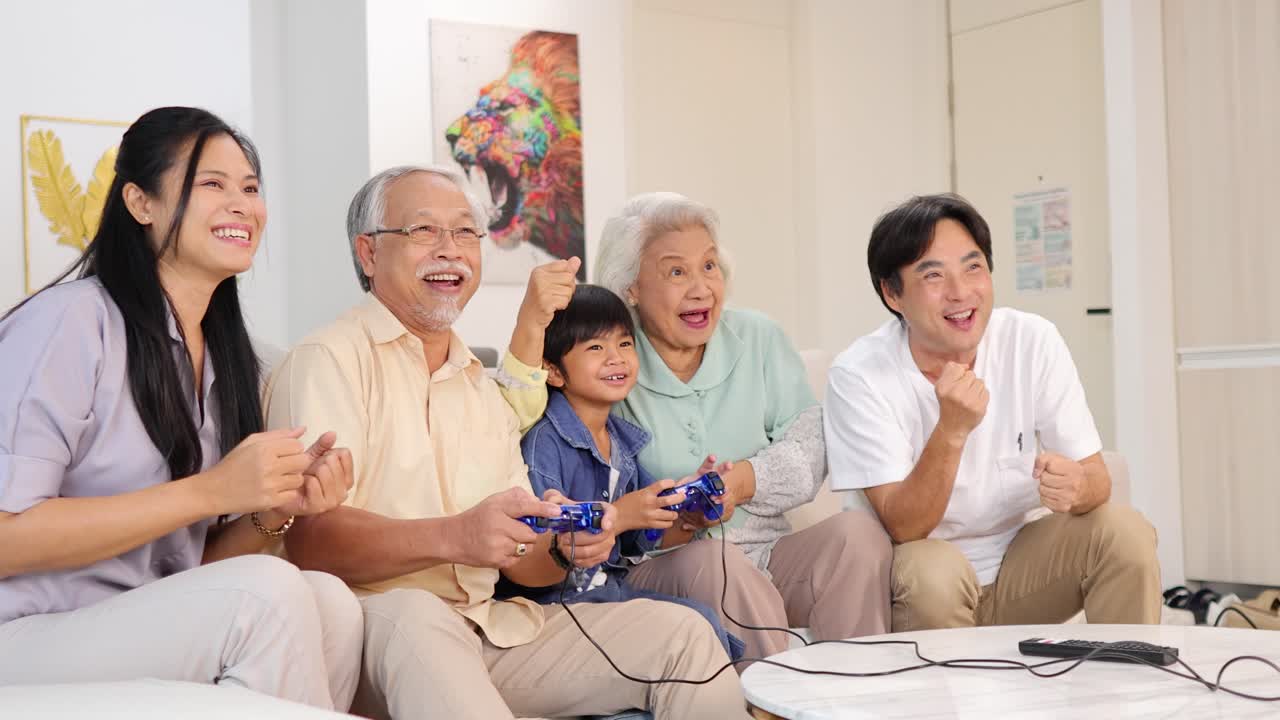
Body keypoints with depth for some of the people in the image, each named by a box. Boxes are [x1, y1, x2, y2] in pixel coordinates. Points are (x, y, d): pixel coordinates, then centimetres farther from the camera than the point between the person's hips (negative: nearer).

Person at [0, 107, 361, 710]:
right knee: (267, 591, -27)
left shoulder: (225, 357, 11)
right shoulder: (73, 320, -12)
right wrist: (209, 492, -20)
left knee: (330, 601, -20)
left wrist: (275, 510, -7)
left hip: (154, 635, 7)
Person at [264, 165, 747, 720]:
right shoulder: (327, 361, -4)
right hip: (373, 624, -6)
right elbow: (306, 538, -18)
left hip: (490, 627, 7)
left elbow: (520, 558, 15)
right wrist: (452, 537, -32)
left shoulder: (484, 386, 20)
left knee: (679, 630, -7)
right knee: (415, 619, -40)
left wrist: (565, 545, -8)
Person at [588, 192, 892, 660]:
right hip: (661, 569, -4)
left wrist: (746, 481, -16)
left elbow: (809, 445, 2)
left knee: (857, 529, -22)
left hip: (768, 556, 4)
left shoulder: (759, 339, 10)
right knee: (711, 561, -36)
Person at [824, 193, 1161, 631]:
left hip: (1021, 560, 3)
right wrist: (952, 431, -38)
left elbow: (1096, 476, -8)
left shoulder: (1034, 341, -11)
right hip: (922, 580, -3)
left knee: (1126, 532, -20)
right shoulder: (858, 377, -19)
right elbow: (903, 527, -21)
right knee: (932, 568, -34)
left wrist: (1077, 487, -34)